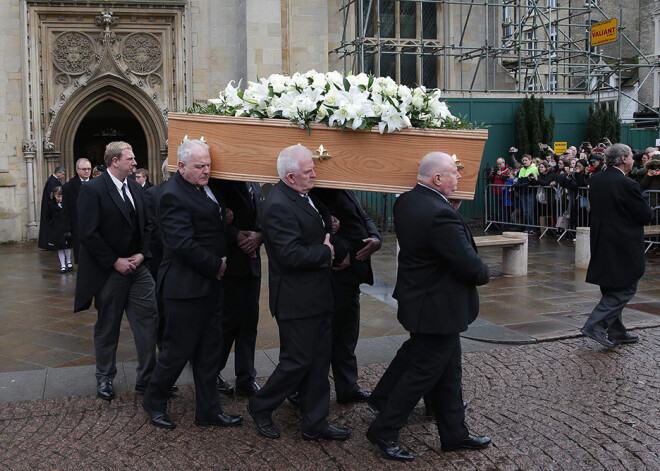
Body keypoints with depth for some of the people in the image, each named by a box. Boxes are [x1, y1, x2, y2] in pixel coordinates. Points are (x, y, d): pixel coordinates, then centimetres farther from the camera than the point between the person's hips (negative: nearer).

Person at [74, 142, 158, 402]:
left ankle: (147, 377, 15)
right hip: (109, 272, -6)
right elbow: (88, 234, -16)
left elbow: (146, 225, 13)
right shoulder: (92, 190, -12)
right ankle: (104, 378, 26)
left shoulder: (135, 188, 9)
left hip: (138, 267, 6)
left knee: (148, 321, 3)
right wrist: (115, 261, -16)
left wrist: (142, 254, -2)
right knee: (107, 327, 9)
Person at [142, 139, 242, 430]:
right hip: (186, 286, -9)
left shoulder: (205, 188, 11)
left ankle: (208, 411, 25)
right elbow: (183, 244, -25)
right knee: (178, 350, 4)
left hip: (211, 284, 9)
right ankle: (154, 402, 26)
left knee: (209, 351, 14)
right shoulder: (173, 195, -18)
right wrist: (216, 266, -15)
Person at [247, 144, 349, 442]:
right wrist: (325, 252, -13)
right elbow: (291, 254, -26)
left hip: (317, 295, 9)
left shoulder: (307, 197, 9)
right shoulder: (278, 205, -21)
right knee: (298, 361, 1)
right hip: (297, 300, -9)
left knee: (318, 361, 14)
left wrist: (333, 245, 7)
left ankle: (315, 423, 24)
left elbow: (322, 230, 27)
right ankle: (260, 407, 24)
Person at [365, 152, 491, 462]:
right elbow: (470, 267, -26)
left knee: (448, 371, 22)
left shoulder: (405, 202, -1)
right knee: (425, 372, 7)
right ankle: (384, 431, 20)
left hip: (418, 295, 10)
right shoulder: (440, 215, -30)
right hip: (439, 307, -9)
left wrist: (451, 210, 4)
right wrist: (484, 274, -3)